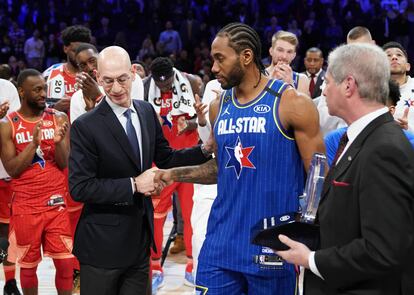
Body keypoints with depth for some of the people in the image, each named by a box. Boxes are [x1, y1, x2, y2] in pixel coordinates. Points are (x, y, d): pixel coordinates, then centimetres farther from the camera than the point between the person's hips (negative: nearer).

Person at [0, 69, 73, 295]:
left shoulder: (59, 119, 1)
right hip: (25, 206, -1)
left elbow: (64, 164, -1)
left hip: (55, 202, 1)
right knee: (28, 264, 9)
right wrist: (34, 143, -19)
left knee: (64, 261, 0)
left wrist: (58, 142, -21)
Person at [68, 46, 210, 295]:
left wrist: (205, 150, -1)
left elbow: (165, 158, 13)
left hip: (141, 236, 6)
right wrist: (133, 185, -21)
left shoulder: (147, 111, 3)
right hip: (103, 243, -6)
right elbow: (79, 187, -18)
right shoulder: (85, 126, -15)